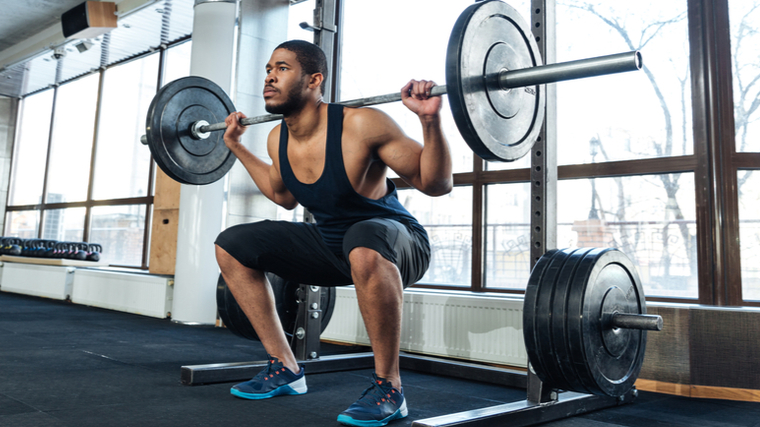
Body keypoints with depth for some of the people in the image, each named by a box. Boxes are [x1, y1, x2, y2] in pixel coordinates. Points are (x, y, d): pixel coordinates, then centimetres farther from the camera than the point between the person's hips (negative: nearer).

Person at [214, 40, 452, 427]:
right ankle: (285, 368, 9)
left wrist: (430, 120, -33)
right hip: (331, 244, 7)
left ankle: (389, 387, -21)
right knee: (231, 247, 3)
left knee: (363, 249, -44)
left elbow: (436, 184, -18)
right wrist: (238, 147, 16)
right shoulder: (277, 140, -3)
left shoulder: (360, 125, -23)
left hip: (396, 246, -7)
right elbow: (284, 196, 19)